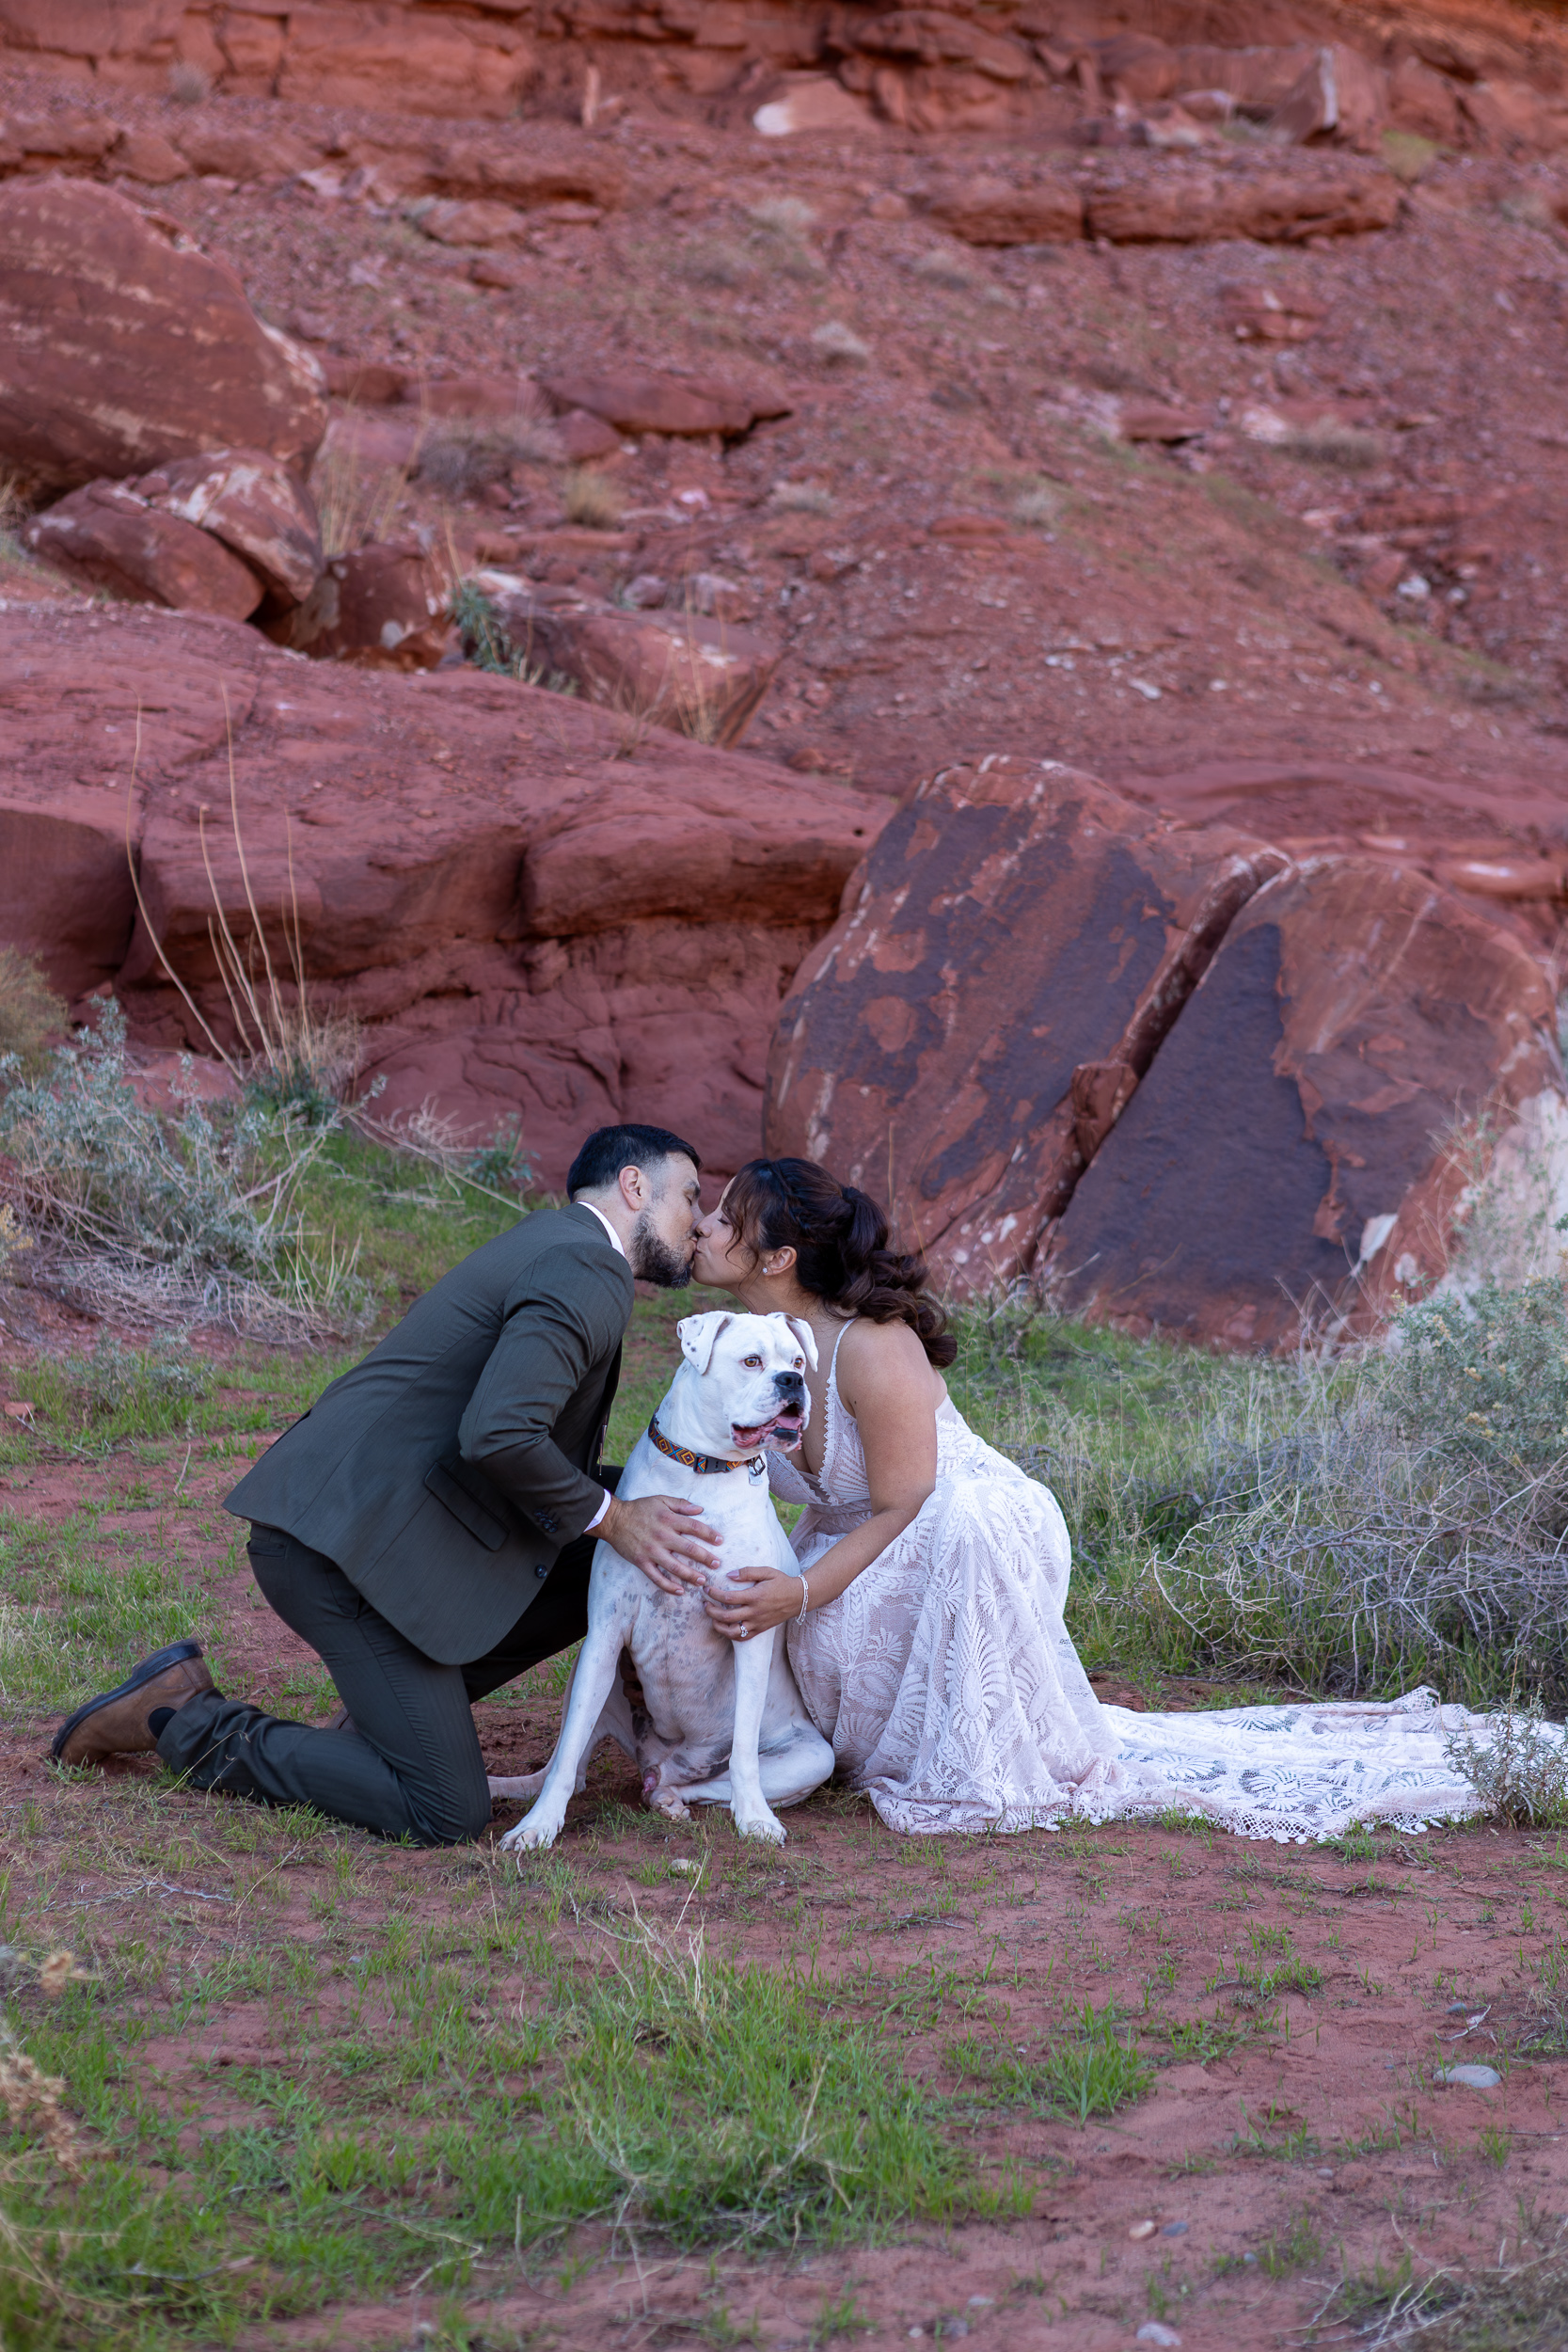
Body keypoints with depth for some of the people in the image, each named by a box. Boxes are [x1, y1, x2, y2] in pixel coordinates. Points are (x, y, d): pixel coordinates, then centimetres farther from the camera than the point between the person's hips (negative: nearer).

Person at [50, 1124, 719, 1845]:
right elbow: (497, 1434, -26)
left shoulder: (555, 1242, 21)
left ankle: (395, 1713, 12)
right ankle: (192, 1727, 1)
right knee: (446, 1815, -9)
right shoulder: (588, 1273, -12)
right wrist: (609, 1517, -12)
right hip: (348, 1540, -11)